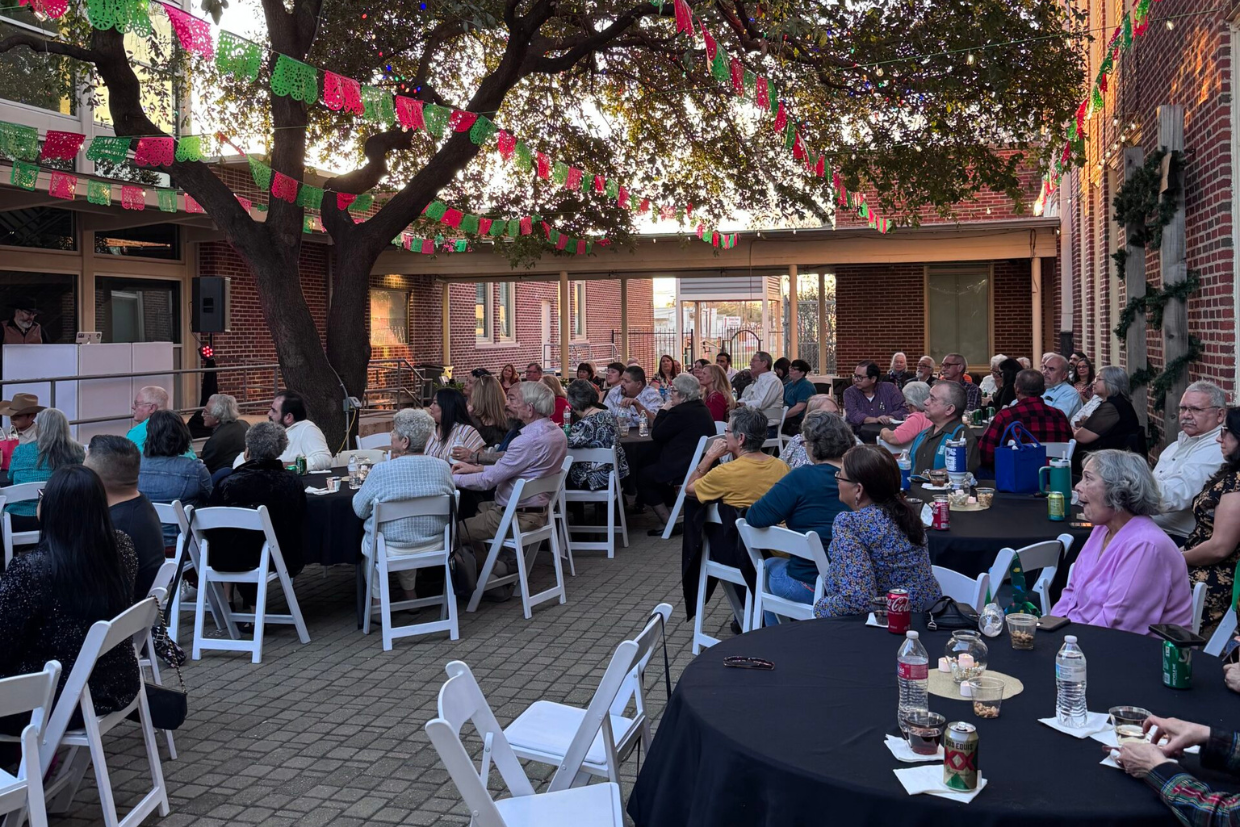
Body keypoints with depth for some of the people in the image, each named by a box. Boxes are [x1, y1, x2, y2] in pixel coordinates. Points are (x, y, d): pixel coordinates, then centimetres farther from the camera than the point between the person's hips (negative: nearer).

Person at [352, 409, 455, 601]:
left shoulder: (382, 470, -21)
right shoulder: (443, 467, -9)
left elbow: (359, 510, -7)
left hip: (393, 552, -3)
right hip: (435, 548, 4)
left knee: (367, 542, 29)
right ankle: (410, 596, 40)